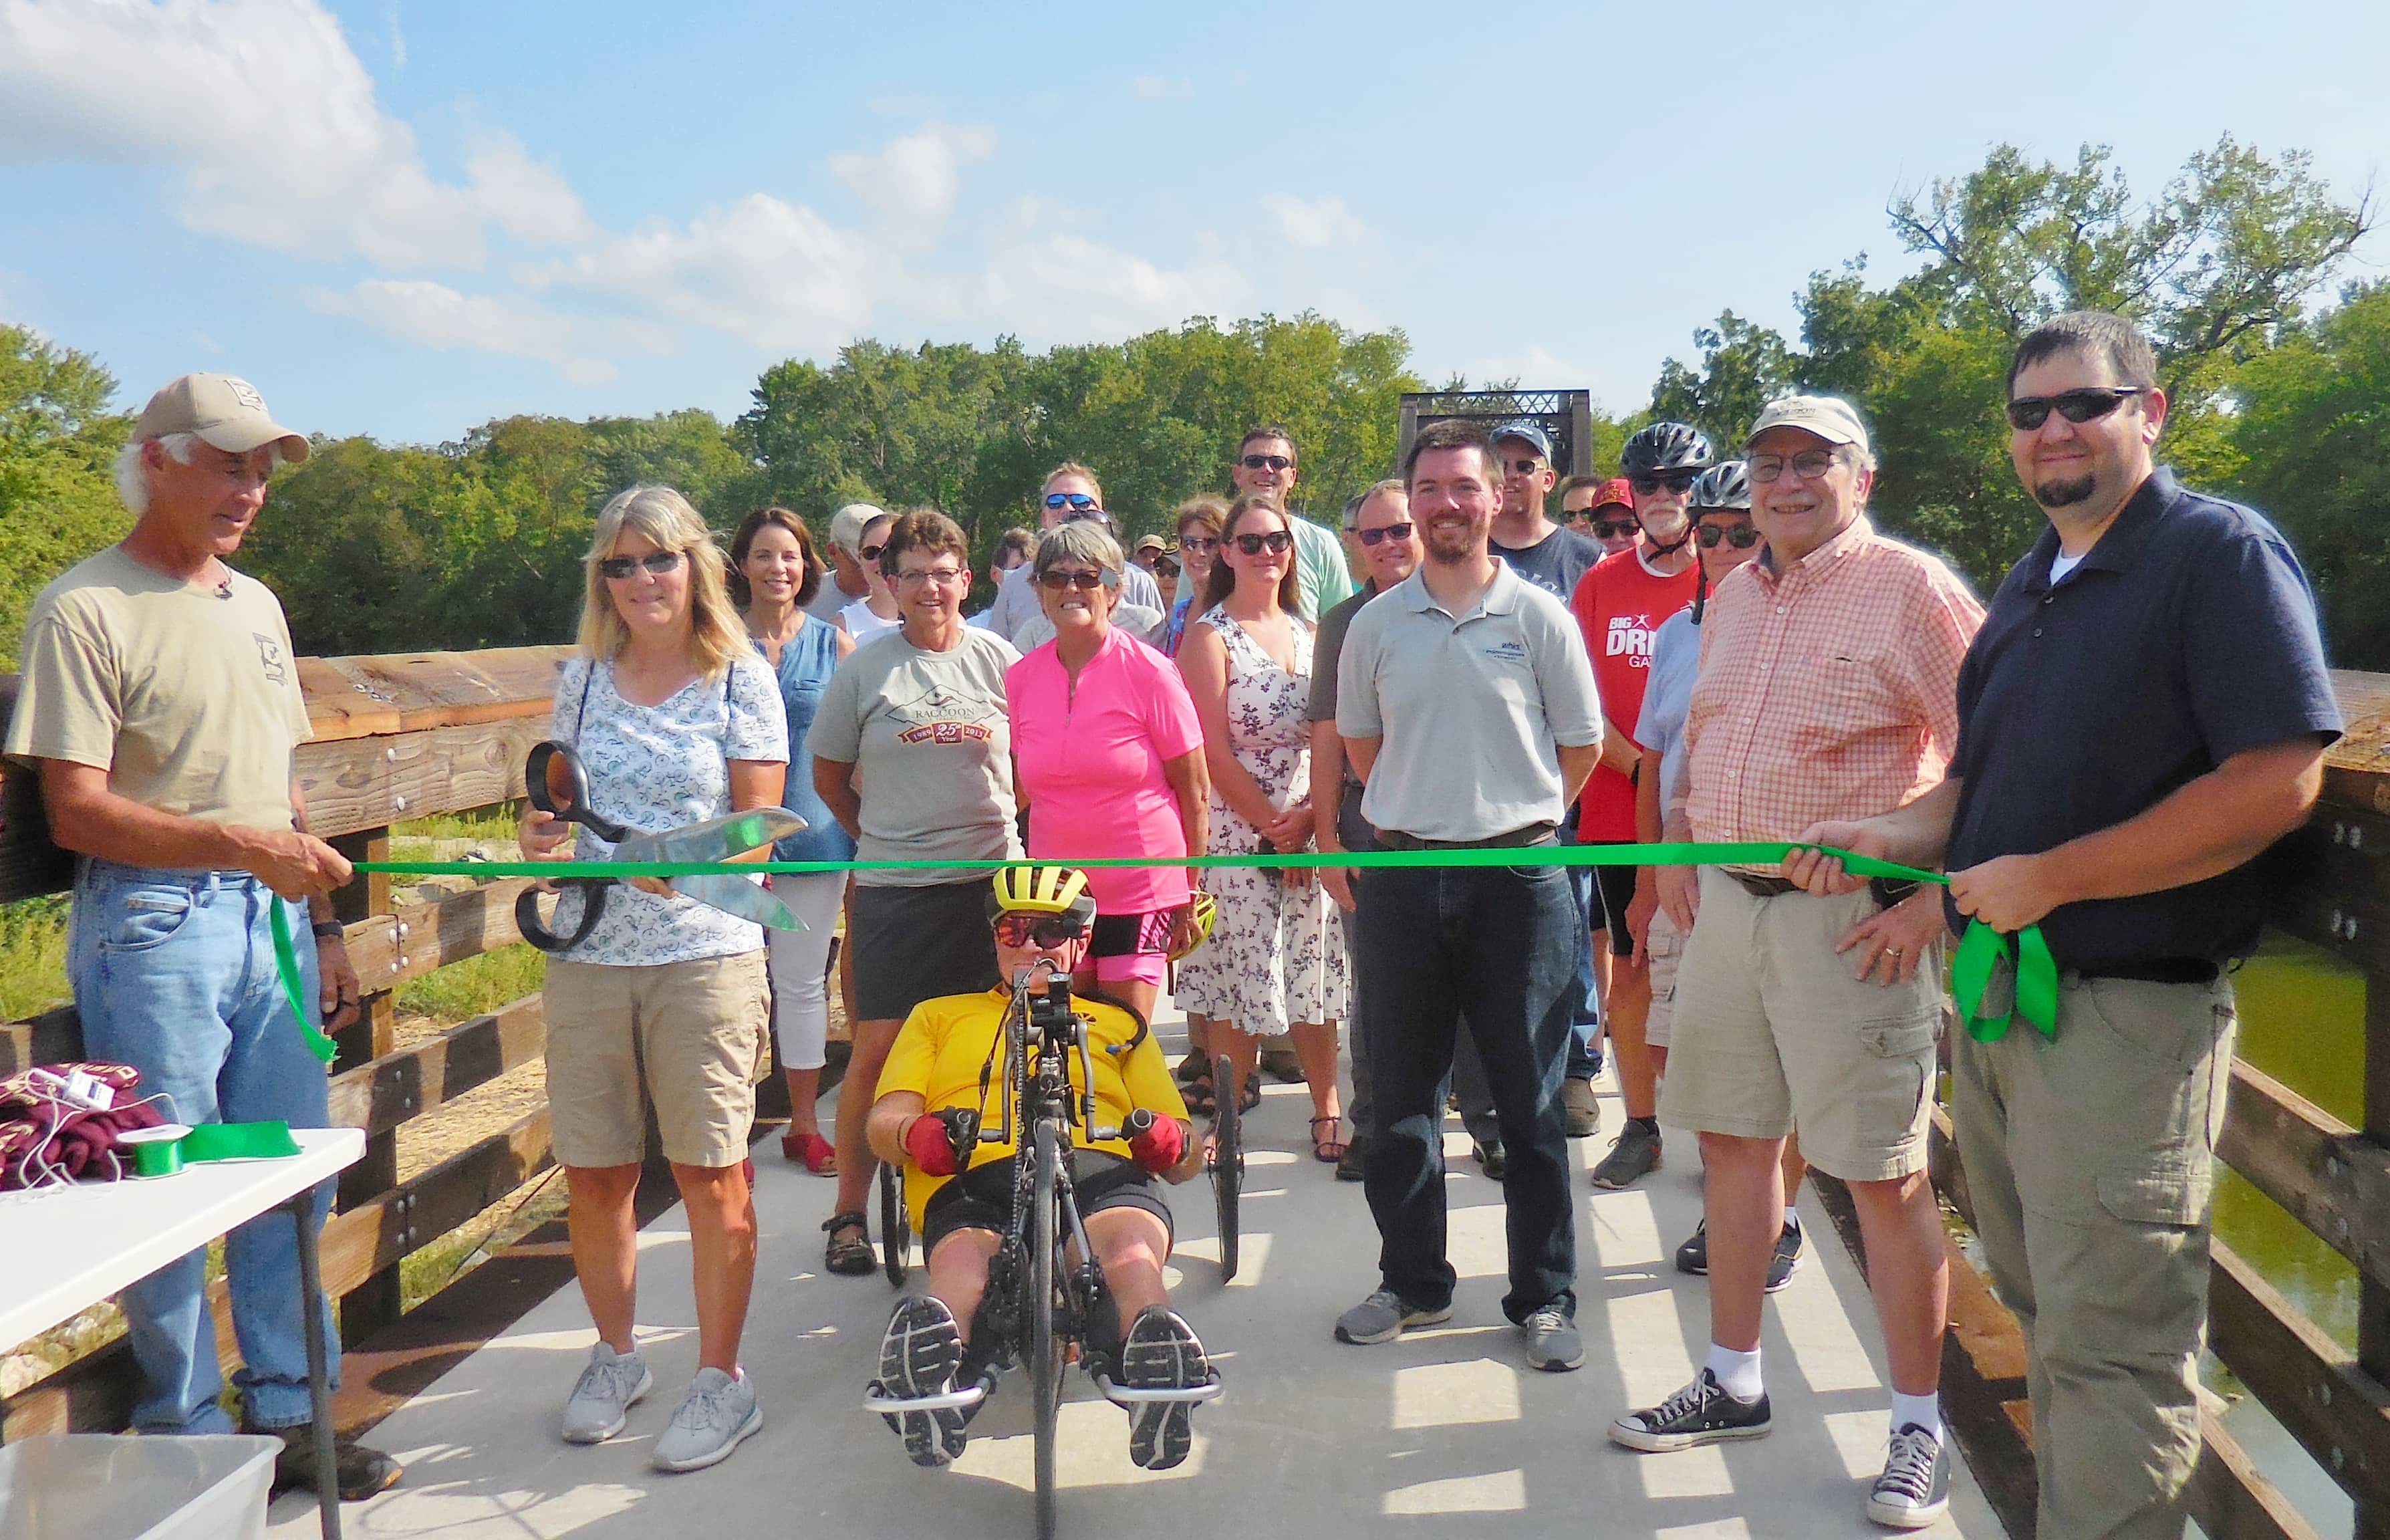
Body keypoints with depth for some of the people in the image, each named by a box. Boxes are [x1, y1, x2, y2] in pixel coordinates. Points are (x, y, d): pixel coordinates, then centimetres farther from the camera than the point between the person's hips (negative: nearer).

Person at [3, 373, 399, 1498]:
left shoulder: (256, 604, 15)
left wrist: (324, 927, 15)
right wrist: (243, 845, -23)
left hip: (272, 919, 7)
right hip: (153, 921, -6)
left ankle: (286, 1416, 23)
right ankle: (190, 1440, 17)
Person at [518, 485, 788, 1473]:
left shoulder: (740, 679, 0)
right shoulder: (583, 679, 11)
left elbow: (758, 826, -1)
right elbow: (556, 805, 19)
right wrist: (542, 836, -4)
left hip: (706, 953, -3)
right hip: (588, 952, 4)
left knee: (709, 1172, 0)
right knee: (593, 1173, 8)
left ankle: (721, 1380, 15)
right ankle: (615, 1357, 30)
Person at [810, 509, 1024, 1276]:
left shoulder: (1000, 659, 5)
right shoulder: (864, 668, 3)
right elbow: (829, 776, 13)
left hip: (993, 879, 1)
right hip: (893, 890, -1)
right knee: (877, 1050, -2)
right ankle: (849, 1213, 13)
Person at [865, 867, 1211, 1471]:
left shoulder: (1119, 1024, 38)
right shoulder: (938, 1015, 37)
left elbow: (1184, 1156, 27)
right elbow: (884, 1121, 20)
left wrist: (1170, 1141, 0)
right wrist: (916, 1134, -7)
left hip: (1099, 1167, 1)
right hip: (971, 1178, 0)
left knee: (1134, 1259, -38)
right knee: (962, 1264, -39)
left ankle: (1155, 1353, -64)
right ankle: (930, 1359, -66)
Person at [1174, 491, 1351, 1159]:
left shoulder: (1309, 633, 12)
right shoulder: (1209, 636, -3)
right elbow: (1214, 752, -9)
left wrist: (1309, 816, -8)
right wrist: (1273, 826, -11)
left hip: (1309, 832, 4)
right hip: (1235, 833, -4)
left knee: (1313, 970, 7)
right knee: (1238, 973, -2)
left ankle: (1327, 1110, 18)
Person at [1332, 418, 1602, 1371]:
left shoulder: (1539, 617, -1)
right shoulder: (1375, 624, 6)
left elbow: (1581, 744, 7)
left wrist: (1514, 816, 8)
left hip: (1519, 874, -2)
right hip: (1402, 876, 3)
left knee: (1531, 1100, 5)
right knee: (1402, 1094, 10)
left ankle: (1544, 1297, 17)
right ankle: (1412, 1283, 25)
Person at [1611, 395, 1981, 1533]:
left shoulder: (1913, 590, -10)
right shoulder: (1731, 595, 13)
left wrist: (1935, 897, -17)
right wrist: (1678, 844, 14)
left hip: (1854, 919, -7)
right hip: (1727, 901, 7)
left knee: (1884, 1175, 1)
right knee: (1732, 1138, 14)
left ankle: (1920, 1427, 17)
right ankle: (1733, 1383, 30)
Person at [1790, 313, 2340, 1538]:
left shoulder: (2221, 552, -9)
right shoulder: (2032, 586, 16)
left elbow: (2276, 784, -19)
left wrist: (2050, 876, -19)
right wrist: (1894, 835, 3)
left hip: (2125, 1010, -8)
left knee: (2108, 1345, -1)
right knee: (2043, 1313, 18)